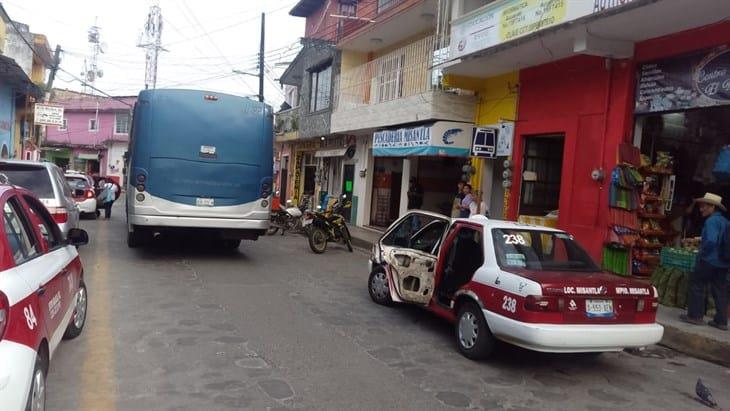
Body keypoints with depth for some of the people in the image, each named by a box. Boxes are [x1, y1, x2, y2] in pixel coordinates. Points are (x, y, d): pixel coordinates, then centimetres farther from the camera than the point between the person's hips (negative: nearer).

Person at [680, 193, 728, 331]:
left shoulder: (711, 221, -15)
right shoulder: (725, 221, 13)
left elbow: (711, 241, -27)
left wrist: (702, 254, -14)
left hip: (709, 261, -8)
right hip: (723, 263, 8)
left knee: (696, 284, 2)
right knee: (720, 290, 10)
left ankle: (695, 315, 3)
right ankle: (721, 321, 13)